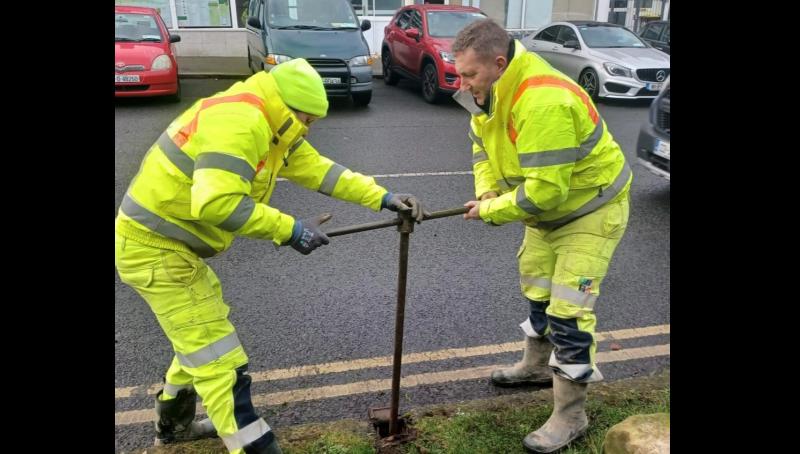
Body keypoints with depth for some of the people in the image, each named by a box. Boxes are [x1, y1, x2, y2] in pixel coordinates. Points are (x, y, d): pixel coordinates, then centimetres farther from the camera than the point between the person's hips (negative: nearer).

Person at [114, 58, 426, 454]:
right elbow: (216, 202, -35)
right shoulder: (240, 122, -24)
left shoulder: (269, 126, 10)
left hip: (171, 244, 11)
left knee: (201, 339, 25)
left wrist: (382, 198, 2)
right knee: (220, 359, -6)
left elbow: (317, 168, 8)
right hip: (152, 248, -11)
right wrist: (289, 230, -27)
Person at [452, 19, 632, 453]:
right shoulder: (492, 90, -7)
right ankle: (537, 365, 45)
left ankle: (569, 415, 7)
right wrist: (488, 192, -11)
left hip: (591, 207, -9)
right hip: (550, 205, 9)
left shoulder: (543, 103, -37)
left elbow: (544, 190, -38)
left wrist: (491, 211, -23)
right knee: (536, 285, 21)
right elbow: (482, 143, 7)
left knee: (568, 308, -9)